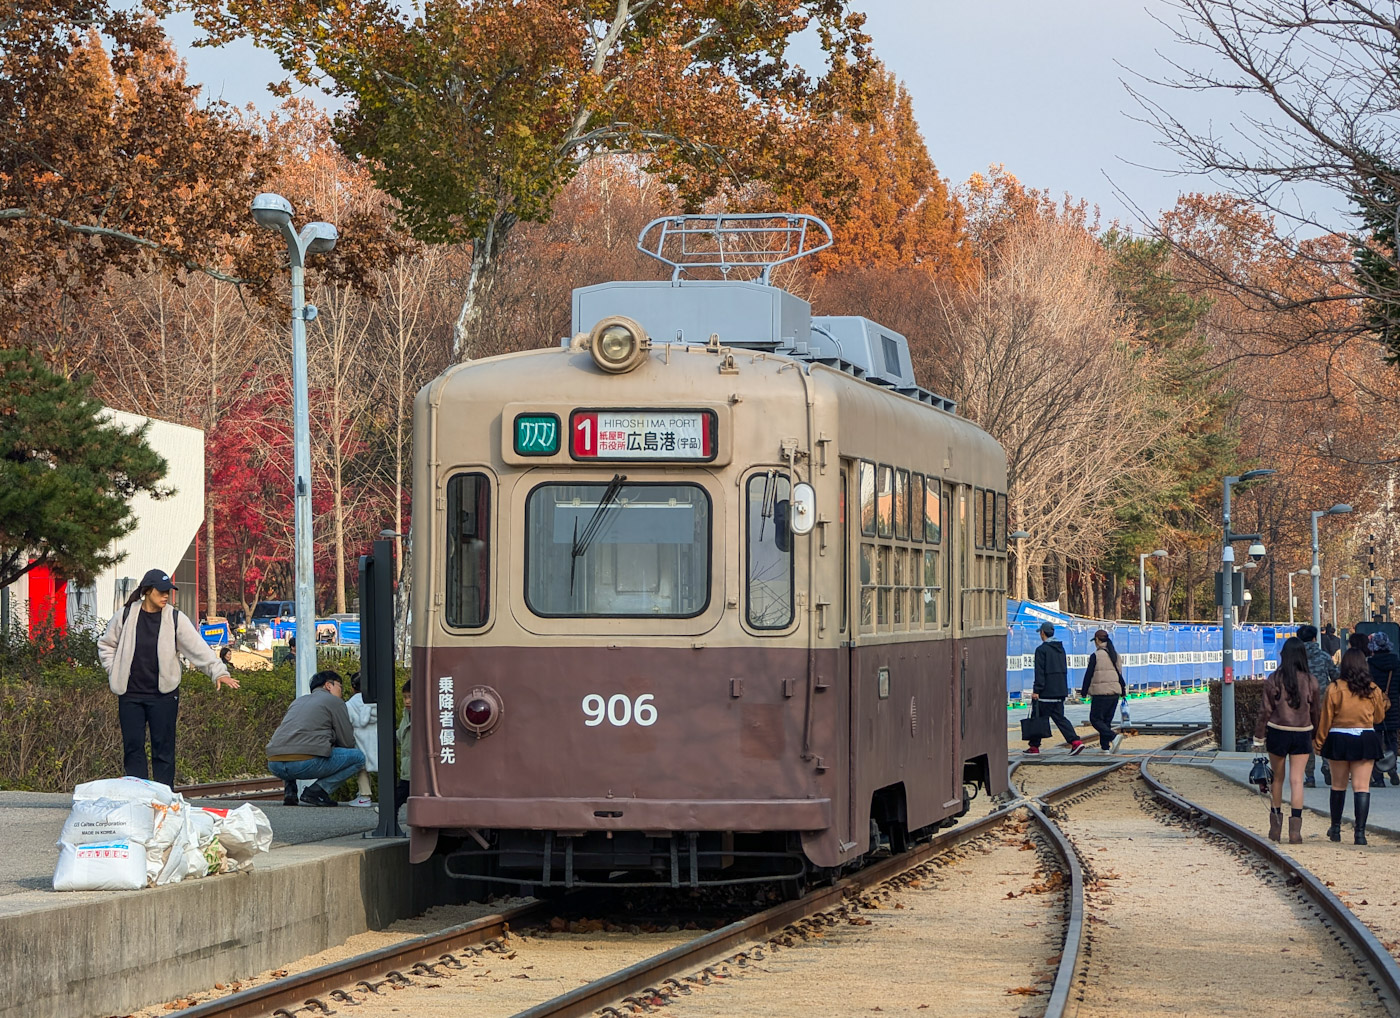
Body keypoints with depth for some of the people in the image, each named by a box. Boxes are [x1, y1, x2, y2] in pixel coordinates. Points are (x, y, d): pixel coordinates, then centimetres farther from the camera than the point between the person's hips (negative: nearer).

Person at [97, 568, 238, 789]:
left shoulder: (176, 619, -1)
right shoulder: (125, 616, 2)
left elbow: (198, 648, -8)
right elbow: (106, 645, 16)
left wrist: (218, 671, -20)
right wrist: (114, 671, 5)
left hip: (163, 696, -1)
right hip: (130, 695, 1)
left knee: (163, 748, 0)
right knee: (133, 746, 2)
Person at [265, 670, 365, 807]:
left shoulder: (298, 701, 30)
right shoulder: (334, 701, 11)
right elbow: (348, 743, 9)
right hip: (306, 763, -7)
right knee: (358, 757, 8)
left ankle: (290, 790, 16)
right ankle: (315, 791, -4)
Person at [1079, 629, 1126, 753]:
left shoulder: (1095, 656, -10)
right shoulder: (1114, 655, 10)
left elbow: (1089, 674, -8)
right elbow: (1119, 674, 17)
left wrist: (1084, 692, 1)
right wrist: (1123, 690, 24)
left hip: (1101, 692, -7)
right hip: (1114, 692, 7)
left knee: (1095, 719, -2)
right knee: (1107, 720, 14)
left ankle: (1113, 737, -22)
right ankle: (1105, 746, 11)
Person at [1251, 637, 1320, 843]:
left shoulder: (1274, 679, -8)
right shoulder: (1310, 681, -3)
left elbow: (1265, 710, -5)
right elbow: (1316, 710, 5)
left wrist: (1259, 737, 3)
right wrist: (1317, 736, 19)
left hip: (1278, 732, 0)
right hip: (1302, 735, 1)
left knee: (1277, 778, 15)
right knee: (1297, 780, 0)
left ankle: (1275, 826, 23)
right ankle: (1295, 829, -9)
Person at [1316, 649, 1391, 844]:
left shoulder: (1334, 689, -8)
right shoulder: (1373, 690, -1)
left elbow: (1325, 720, -4)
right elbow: (1378, 717, 13)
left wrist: (1319, 742, 8)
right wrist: (1385, 704, 34)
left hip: (1339, 740, -1)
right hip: (1366, 740, 1)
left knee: (1338, 786, 14)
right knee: (1362, 787, -1)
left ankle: (1336, 828, 25)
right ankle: (1360, 831, -10)